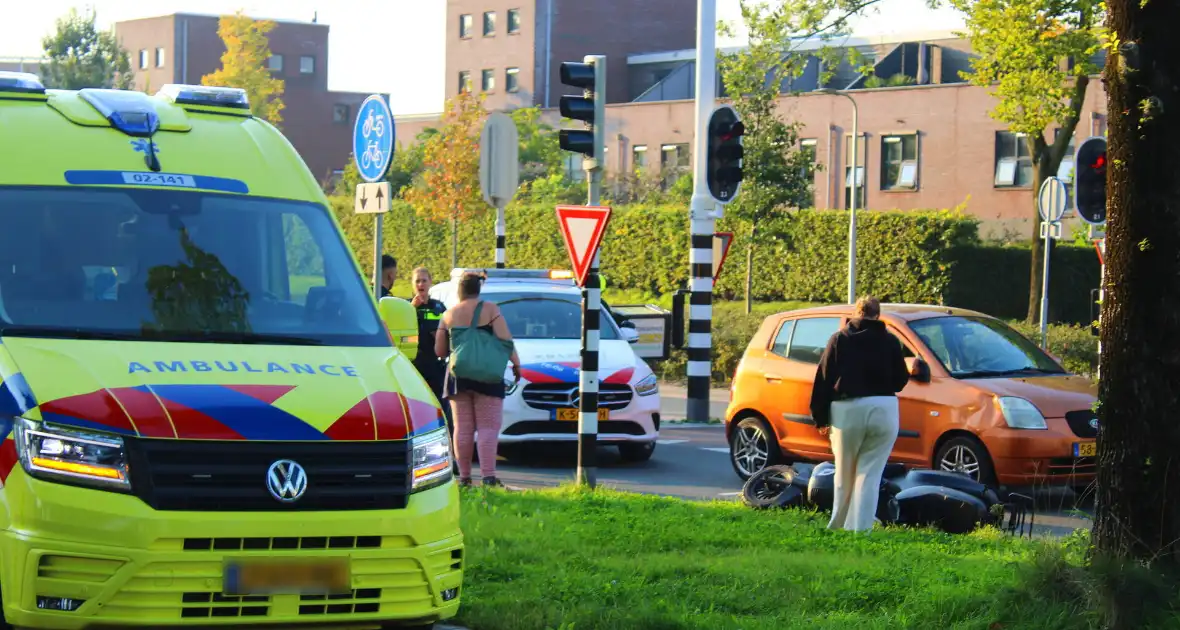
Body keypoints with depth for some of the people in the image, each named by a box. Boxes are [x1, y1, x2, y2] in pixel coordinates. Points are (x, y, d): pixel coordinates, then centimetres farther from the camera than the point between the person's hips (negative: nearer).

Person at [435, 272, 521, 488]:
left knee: (462, 428, 8)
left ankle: (464, 477, 8)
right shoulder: (490, 309, -4)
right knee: (488, 427, -5)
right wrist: (516, 363, -2)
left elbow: (439, 351, 9)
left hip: (457, 377, 3)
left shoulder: (448, 315, 6)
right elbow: (505, 339, -12)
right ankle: (488, 476, -15)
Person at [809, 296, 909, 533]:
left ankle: (838, 526, 23)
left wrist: (821, 418, 6)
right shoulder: (890, 341, 5)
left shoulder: (840, 339, 6)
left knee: (844, 475, 14)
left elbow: (823, 379, 2)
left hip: (847, 410, 0)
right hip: (883, 409, 0)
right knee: (869, 475, 3)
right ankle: (859, 529, -1)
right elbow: (900, 381, 5)